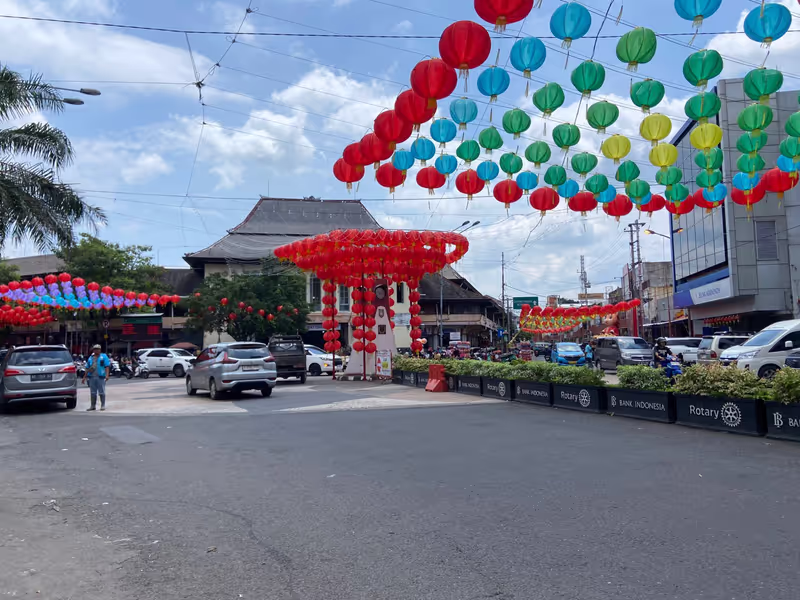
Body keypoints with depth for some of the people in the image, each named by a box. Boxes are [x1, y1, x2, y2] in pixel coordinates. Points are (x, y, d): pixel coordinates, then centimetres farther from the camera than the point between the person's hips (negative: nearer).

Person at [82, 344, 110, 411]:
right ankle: (93, 406, 16)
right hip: (92, 377, 4)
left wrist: (107, 375, -16)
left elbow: (107, 366, -4)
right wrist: (84, 377, 16)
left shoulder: (104, 356, 4)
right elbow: (87, 368, 20)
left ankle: (103, 405, 5)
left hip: (100, 377, -4)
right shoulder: (91, 358, 18)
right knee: (93, 393, 8)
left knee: (101, 392, -1)